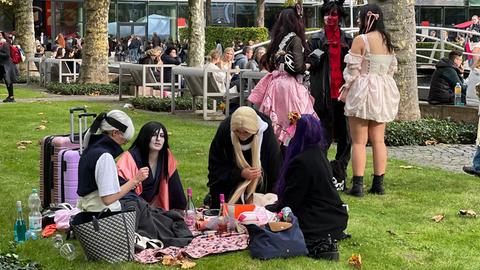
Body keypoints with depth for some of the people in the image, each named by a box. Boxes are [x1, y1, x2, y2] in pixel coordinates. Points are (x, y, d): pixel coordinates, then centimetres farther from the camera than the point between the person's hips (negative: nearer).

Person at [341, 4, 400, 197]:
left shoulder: (361, 40, -12)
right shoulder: (387, 41, 8)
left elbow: (353, 68, -12)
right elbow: (391, 68, 13)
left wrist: (346, 87, 0)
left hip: (363, 92, -6)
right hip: (383, 93, 6)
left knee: (359, 141, -2)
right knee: (379, 140, 10)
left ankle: (357, 185, -4)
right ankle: (378, 184, 12)